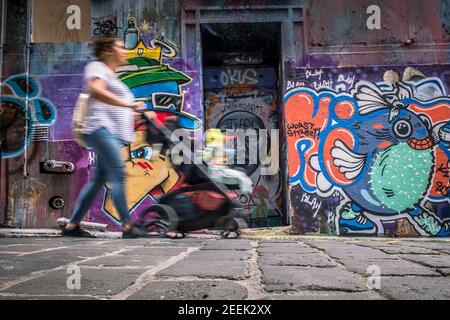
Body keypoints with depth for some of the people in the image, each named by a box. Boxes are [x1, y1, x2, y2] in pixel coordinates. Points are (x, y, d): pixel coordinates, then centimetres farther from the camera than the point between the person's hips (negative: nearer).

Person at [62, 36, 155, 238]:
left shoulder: (112, 76, 29)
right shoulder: (97, 67, 0)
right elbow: (96, 90, -22)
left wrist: (142, 113, 20)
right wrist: (128, 104, -26)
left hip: (113, 134, 10)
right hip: (101, 129, -10)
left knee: (99, 180, 6)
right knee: (117, 176, -17)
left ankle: (72, 226, 10)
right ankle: (127, 226, -19)